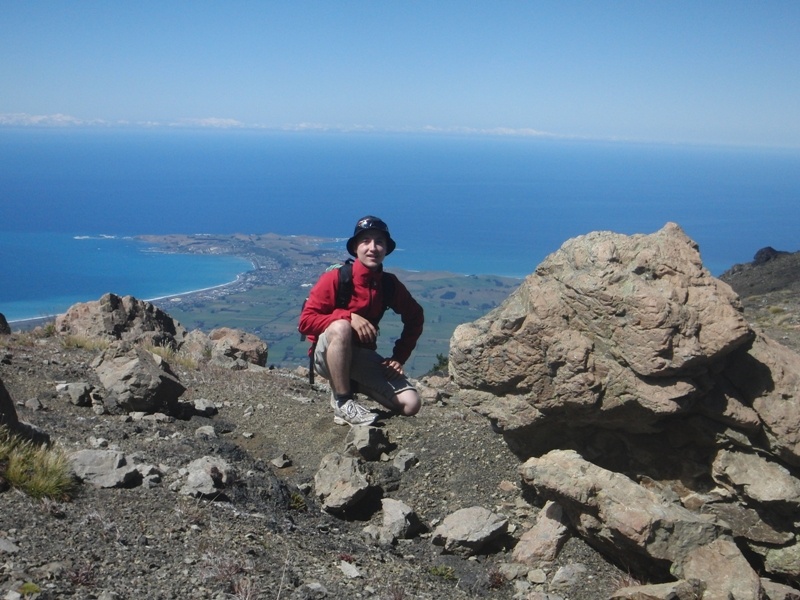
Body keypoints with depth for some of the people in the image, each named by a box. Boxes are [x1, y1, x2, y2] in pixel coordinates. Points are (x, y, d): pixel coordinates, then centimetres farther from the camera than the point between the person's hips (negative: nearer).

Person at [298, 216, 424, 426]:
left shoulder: (390, 284, -2)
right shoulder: (335, 278, -15)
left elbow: (415, 318, 13)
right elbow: (305, 321, -17)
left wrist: (399, 357, 3)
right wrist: (348, 316, -28)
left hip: (363, 357, 4)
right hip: (327, 355, -4)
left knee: (410, 405, -12)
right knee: (340, 327, -39)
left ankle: (353, 384, 12)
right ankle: (342, 403, -24)